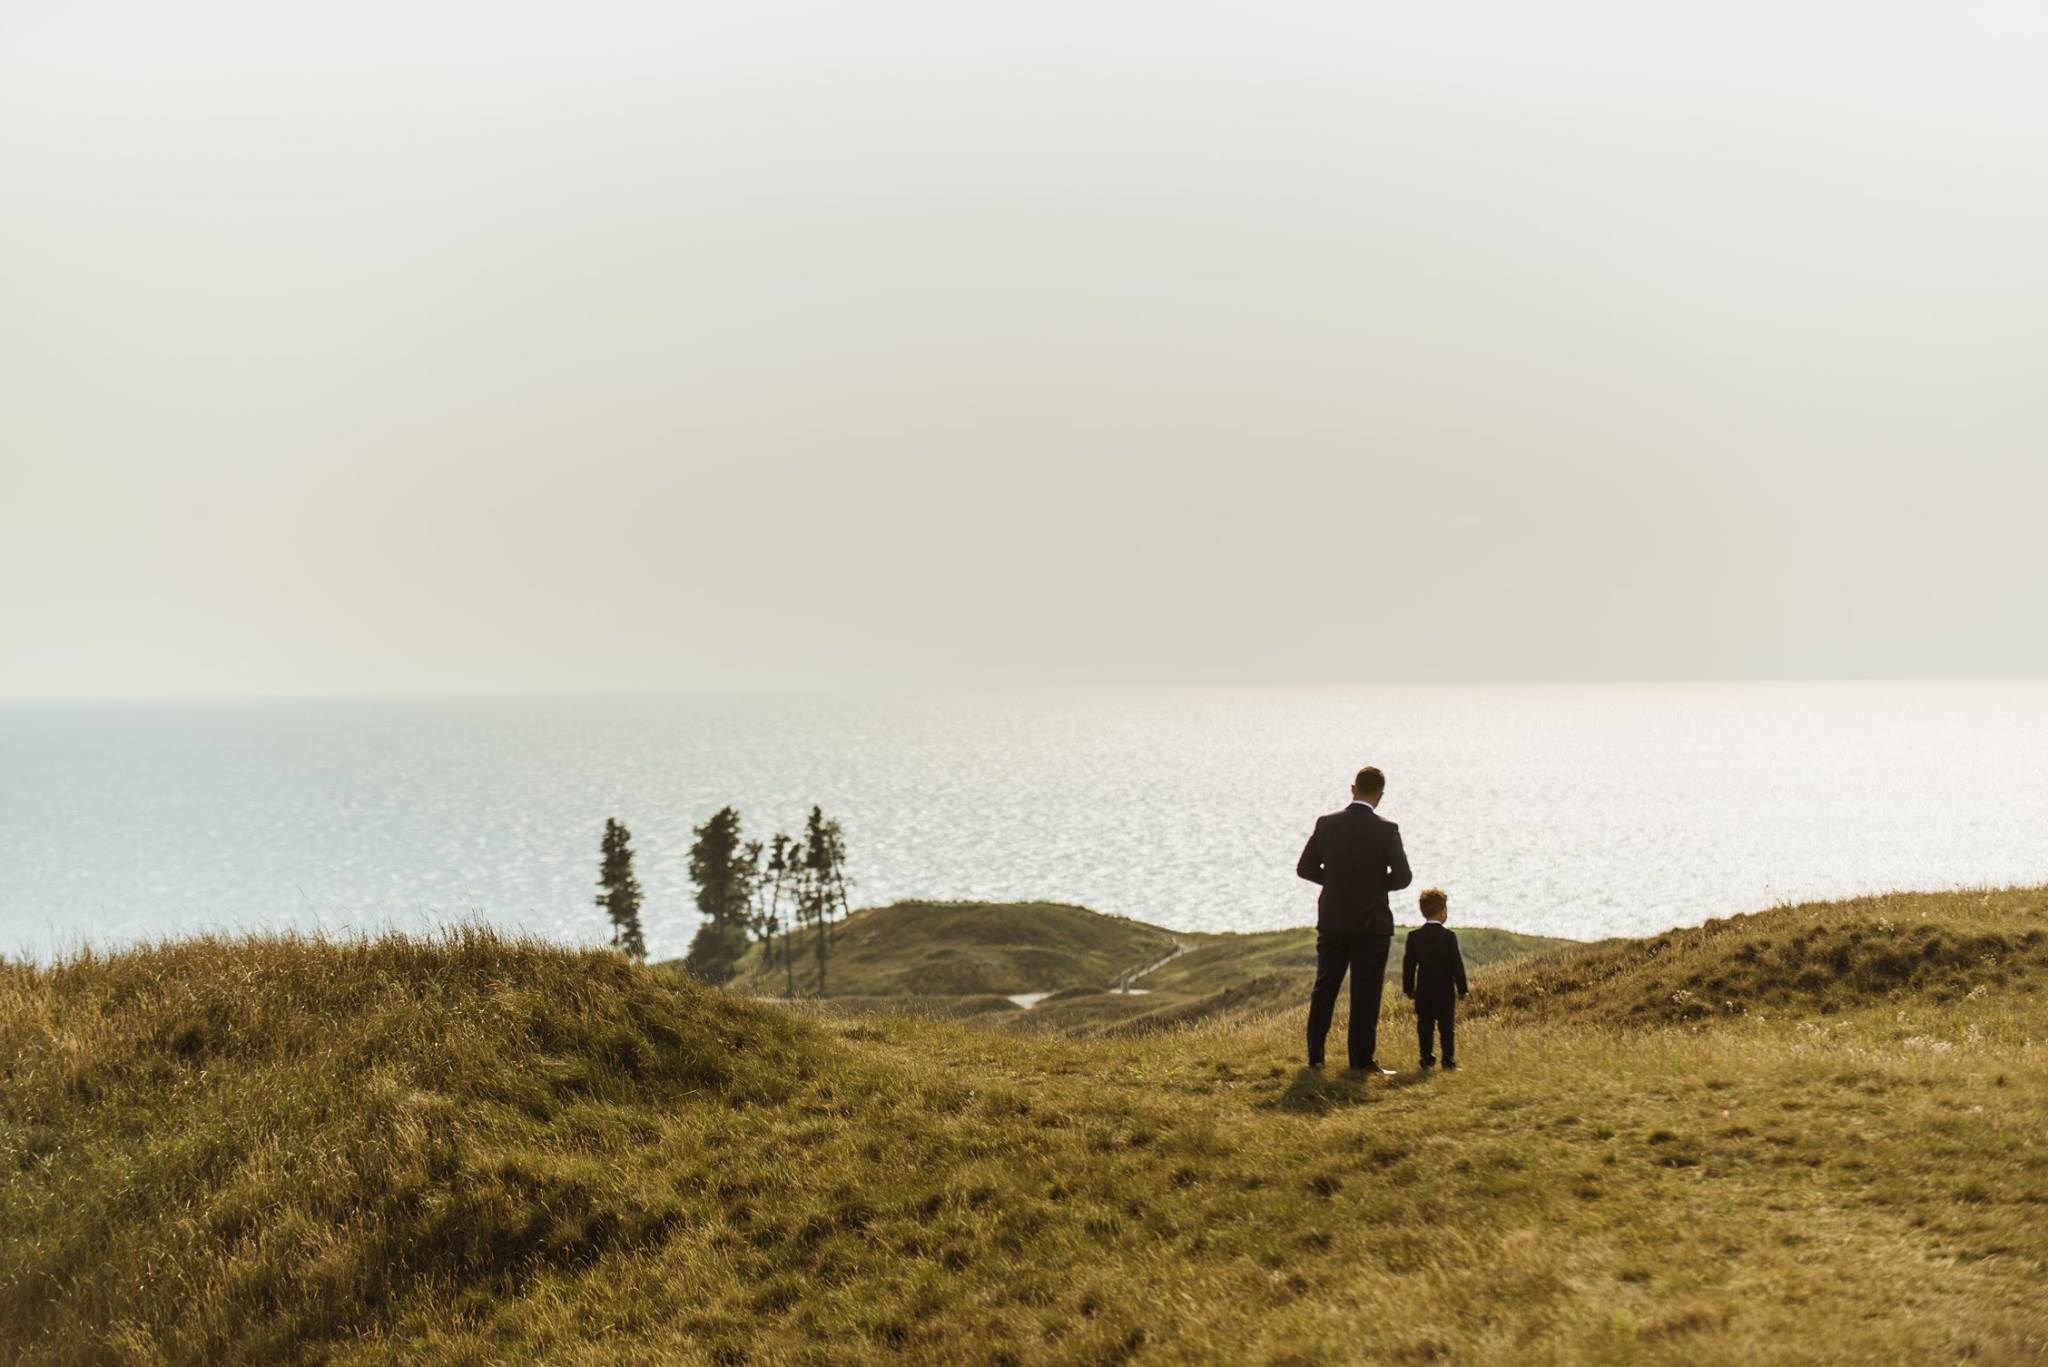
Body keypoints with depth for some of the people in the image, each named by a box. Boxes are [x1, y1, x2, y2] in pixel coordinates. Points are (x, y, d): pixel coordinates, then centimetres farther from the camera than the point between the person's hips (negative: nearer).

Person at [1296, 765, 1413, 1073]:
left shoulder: (1326, 824, -3)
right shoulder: (1386, 830, -11)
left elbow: (1305, 868, 2)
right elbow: (1402, 877, -9)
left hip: (1332, 921, 3)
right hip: (1372, 923, -3)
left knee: (1324, 988, 13)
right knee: (1365, 992, 4)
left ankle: (1315, 1055, 14)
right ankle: (1362, 1058, 5)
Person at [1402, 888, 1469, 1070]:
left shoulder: (1414, 936, 1)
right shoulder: (1448, 936, -7)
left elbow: (1408, 964, 3)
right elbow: (1457, 963, -6)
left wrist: (1409, 988, 9)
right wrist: (1462, 988, 1)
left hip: (1423, 990, 2)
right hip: (1445, 990, -2)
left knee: (1425, 1026, 8)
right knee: (1447, 1027, 3)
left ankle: (1427, 1060, 6)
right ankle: (1449, 1060, 1)